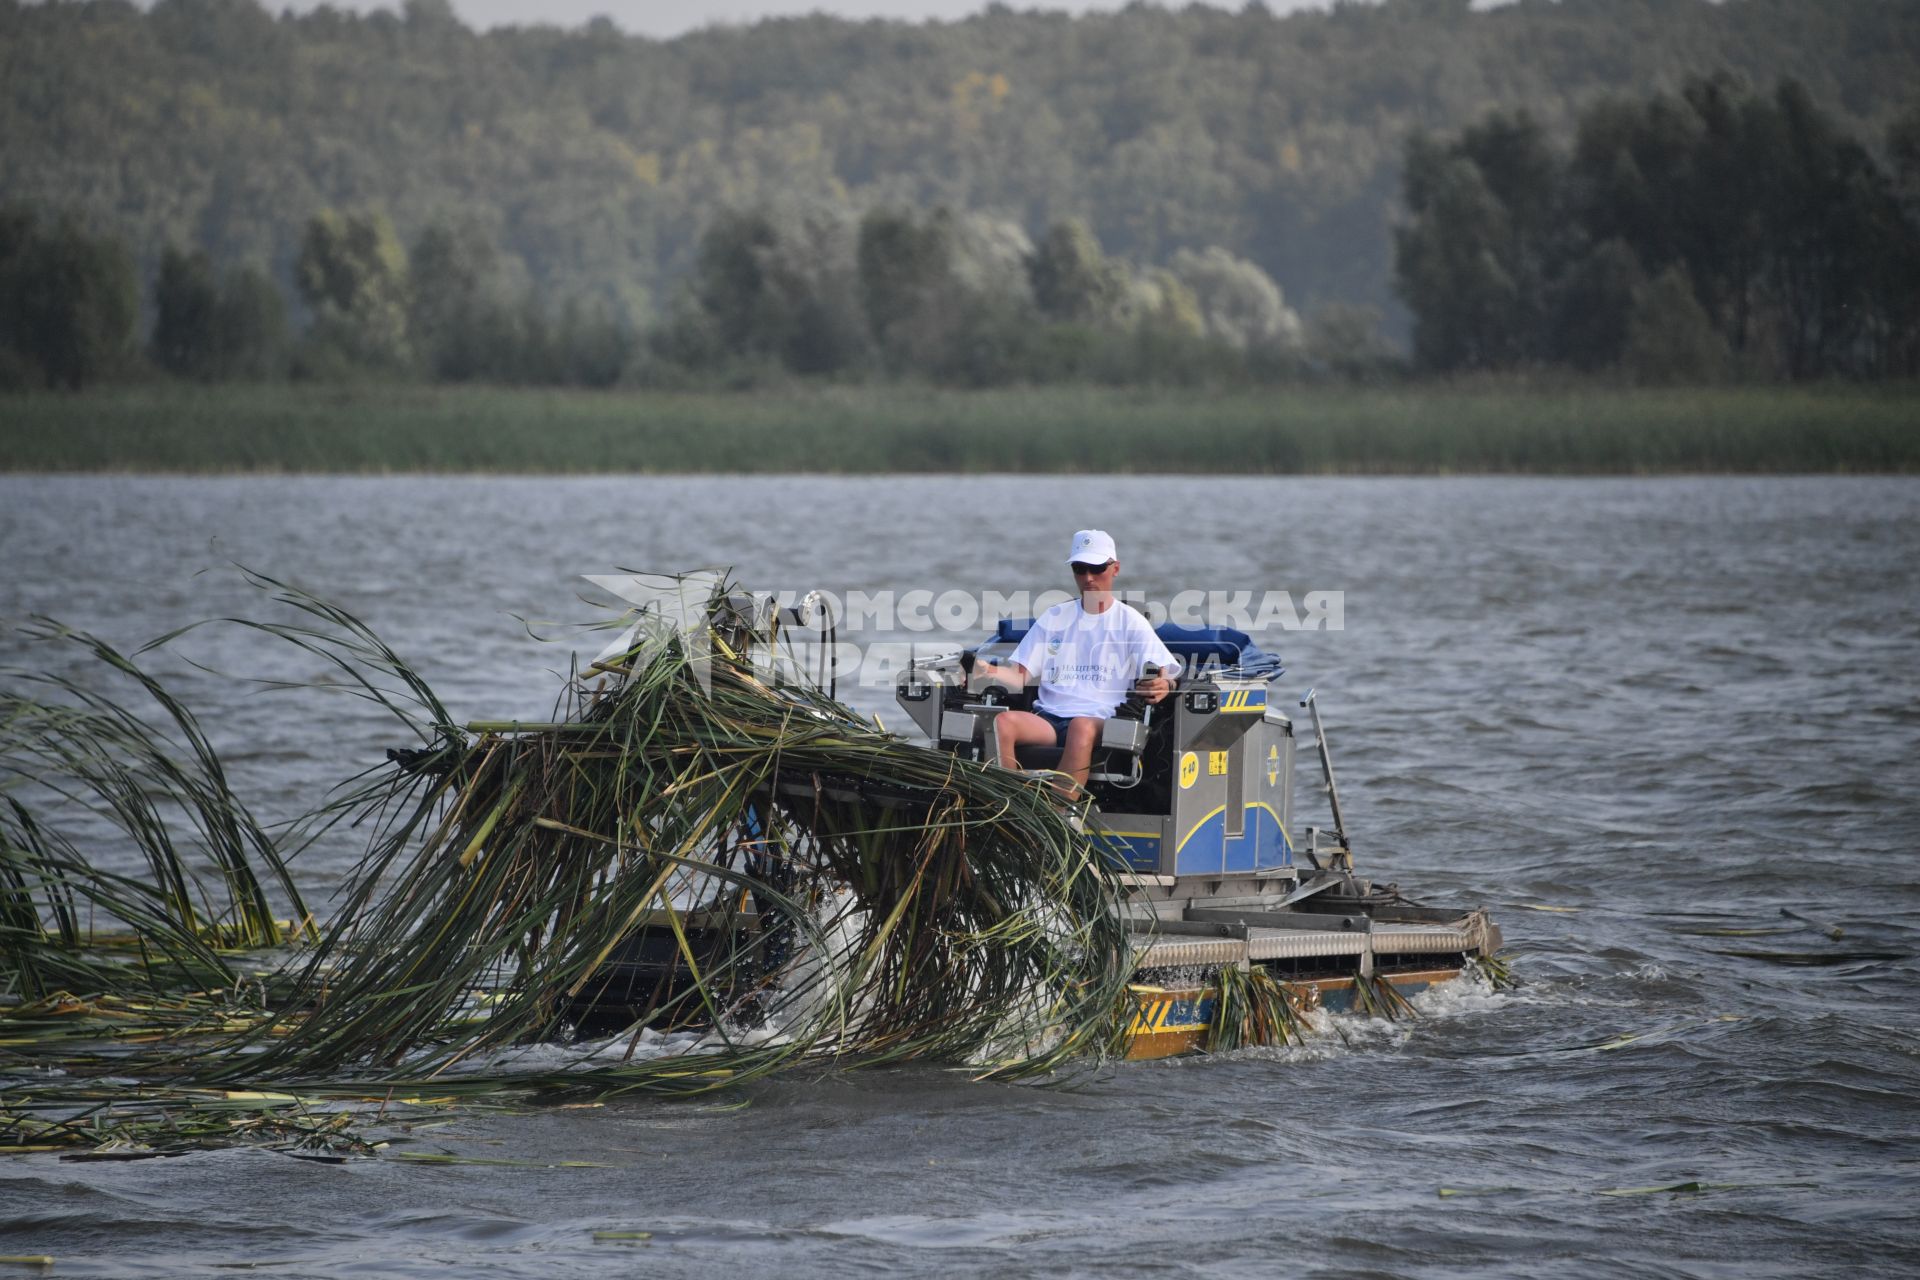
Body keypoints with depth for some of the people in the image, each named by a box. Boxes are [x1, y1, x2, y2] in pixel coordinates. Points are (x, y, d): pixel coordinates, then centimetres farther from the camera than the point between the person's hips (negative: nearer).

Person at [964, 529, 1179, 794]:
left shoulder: (1130, 622, 10)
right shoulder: (1054, 618, 19)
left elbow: (1165, 678, 1)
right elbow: (1020, 676, 13)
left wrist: (1162, 687, -25)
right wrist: (990, 672, -10)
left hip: (1102, 720, -3)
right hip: (1049, 717, 3)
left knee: (1082, 727, -40)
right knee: (1002, 722, -28)